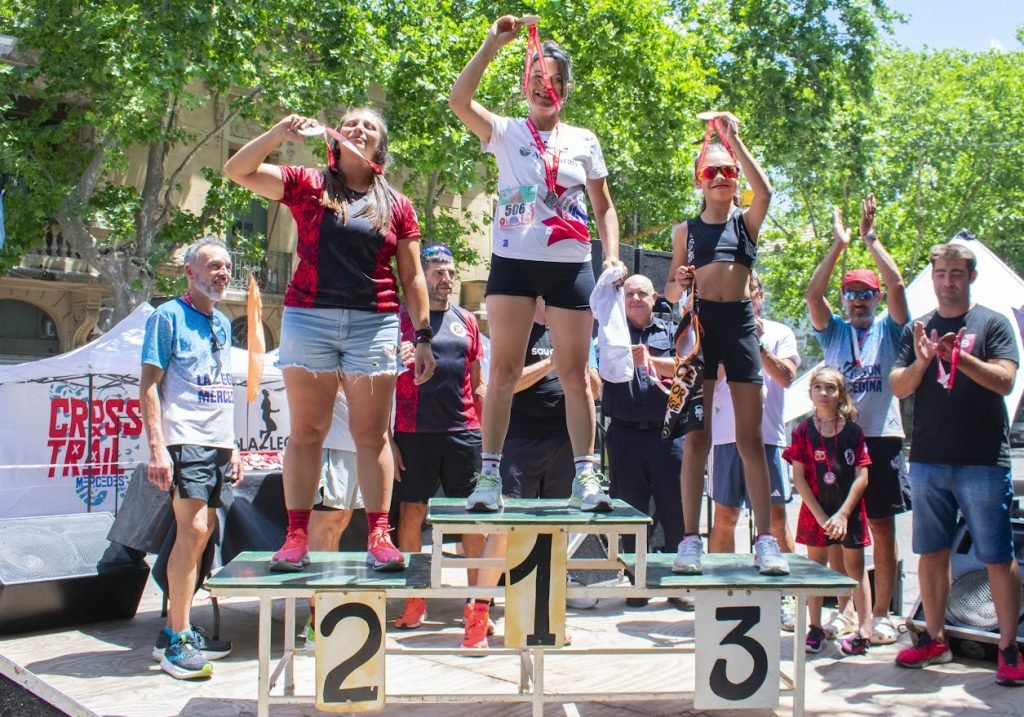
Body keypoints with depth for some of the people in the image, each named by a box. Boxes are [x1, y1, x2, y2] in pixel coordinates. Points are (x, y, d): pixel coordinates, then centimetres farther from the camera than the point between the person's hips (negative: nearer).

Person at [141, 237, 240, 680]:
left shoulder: (222, 324, 19)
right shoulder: (168, 317, -3)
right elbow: (148, 385, -8)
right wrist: (157, 447, -16)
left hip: (217, 444, 7)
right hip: (185, 441, -7)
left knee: (200, 534, 8)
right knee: (192, 532, -15)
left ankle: (175, 630, 16)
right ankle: (177, 643, -10)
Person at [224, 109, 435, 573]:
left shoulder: (396, 205, 10)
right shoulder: (307, 185, 8)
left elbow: (412, 277, 10)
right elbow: (237, 170, 1)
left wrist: (423, 335, 5)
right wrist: (278, 134, -11)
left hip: (374, 325, 0)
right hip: (309, 319, 0)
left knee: (372, 434, 1)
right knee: (306, 432, 2)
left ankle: (378, 536, 3)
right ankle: (296, 537, 5)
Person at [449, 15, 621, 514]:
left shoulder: (584, 141, 11)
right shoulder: (506, 132, 7)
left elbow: (604, 208, 13)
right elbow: (458, 100, -10)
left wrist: (613, 257, -2)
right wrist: (493, 43, -12)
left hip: (570, 266, 1)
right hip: (513, 261, -1)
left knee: (575, 372, 1)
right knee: (504, 369, -2)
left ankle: (585, 476, 4)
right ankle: (489, 476, 0)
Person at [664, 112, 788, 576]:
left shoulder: (747, 221, 10)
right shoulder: (686, 230, 11)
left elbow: (765, 192, -13)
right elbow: (671, 290, 12)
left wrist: (734, 139, -15)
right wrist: (679, 285, -12)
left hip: (741, 322, 0)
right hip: (700, 322, 0)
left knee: (751, 438, 0)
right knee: (696, 437, -2)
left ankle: (765, 540, 1)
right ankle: (690, 539, -1)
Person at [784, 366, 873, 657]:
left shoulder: (853, 432, -4)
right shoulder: (803, 431, -2)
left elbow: (862, 477, -6)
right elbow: (799, 477, -5)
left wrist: (843, 514, -13)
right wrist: (821, 515, -11)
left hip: (849, 511, -1)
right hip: (815, 510, 1)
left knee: (854, 566, 3)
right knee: (816, 565, 10)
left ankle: (865, 630, 4)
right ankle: (815, 628, 20)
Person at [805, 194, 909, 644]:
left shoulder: (889, 329, 7)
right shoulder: (833, 332, 12)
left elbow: (896, 284, -7)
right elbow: (813, 294, -3)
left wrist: (870, 239, -5)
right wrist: (839, 244, -5)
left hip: (882, 437, -1)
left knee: (882, 527, 1)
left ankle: (882, 614, 9)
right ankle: (843, 610, 15)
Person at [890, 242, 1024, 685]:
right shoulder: (917, 330, 12)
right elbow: (898, 387, 3)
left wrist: (959, 356, -24)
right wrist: (921, 362, -16)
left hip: (983, 461, -3)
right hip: (928, 460, 4)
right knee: (931, 552, 9)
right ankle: (934, 639, 19)